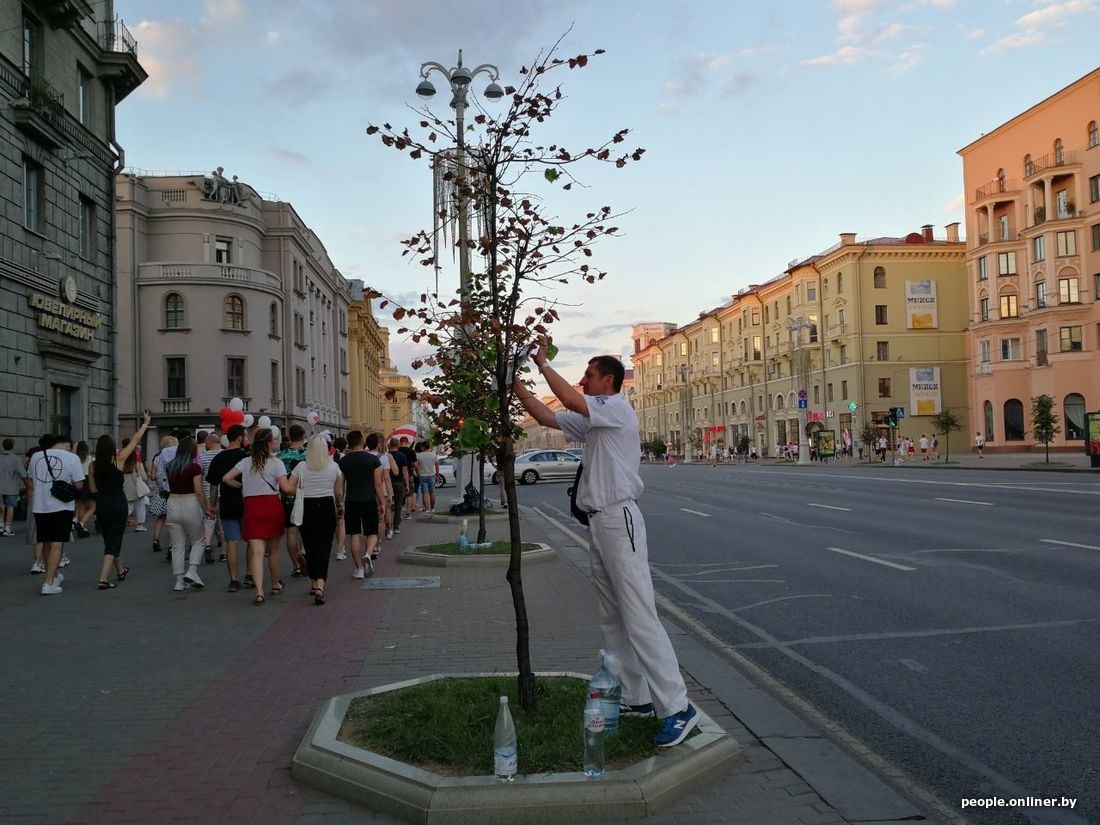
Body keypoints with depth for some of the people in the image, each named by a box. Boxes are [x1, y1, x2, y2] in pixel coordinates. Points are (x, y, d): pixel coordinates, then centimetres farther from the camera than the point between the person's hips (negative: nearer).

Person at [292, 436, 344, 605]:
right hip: (327, 507, -1)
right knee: (323, 548, -2)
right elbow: (339, 492, 5)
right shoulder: (334, 467, -1)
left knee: (310, 548, 15)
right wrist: (340, 505, 23)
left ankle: (314, 584, 25)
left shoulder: (301, 466, -3)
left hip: (306, 508, 1)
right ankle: (320, 586, -17)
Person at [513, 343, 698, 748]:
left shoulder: (619, 408, -9)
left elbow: (571, 400, -24)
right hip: (598, 521, 10)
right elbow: (547, 416, 22)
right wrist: (518, 385, 14)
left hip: (619, 519, -10)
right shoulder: (591, 420, 18)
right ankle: (634, 696, 19)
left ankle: (677, 707, -9)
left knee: (639, 617, -12)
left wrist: (543, 363, -13)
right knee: (612, 618, 12)